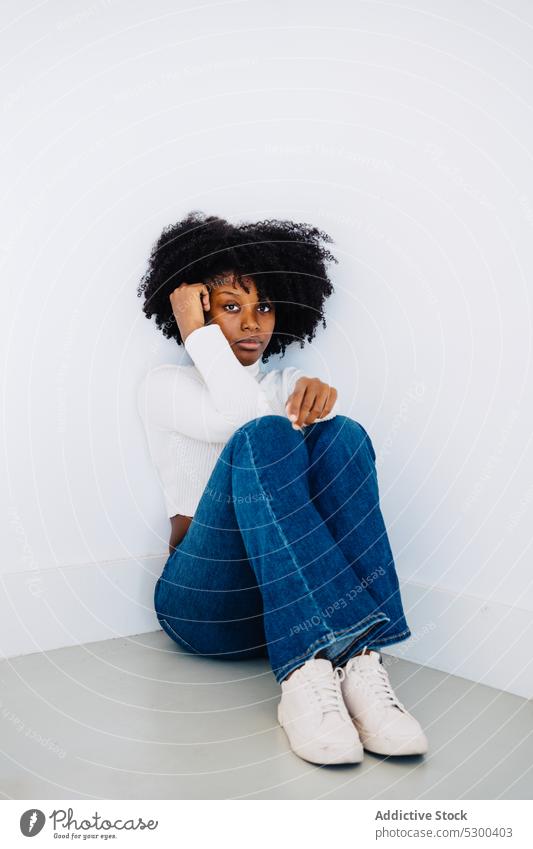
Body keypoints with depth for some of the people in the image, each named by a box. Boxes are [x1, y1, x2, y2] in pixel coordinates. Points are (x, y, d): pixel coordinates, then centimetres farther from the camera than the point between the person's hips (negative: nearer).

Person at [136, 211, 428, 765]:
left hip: (296, 593, 4)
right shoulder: (164, 386, 9)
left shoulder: (286, 385, 21)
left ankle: (360, 663, -35)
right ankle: (303, 674, -43)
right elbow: (239, 416, -16)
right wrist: (196, 330, -5)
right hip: (206, 598, -3)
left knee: (342, 434, -21)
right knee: (266, 435, -28)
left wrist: (319, 393, -22)